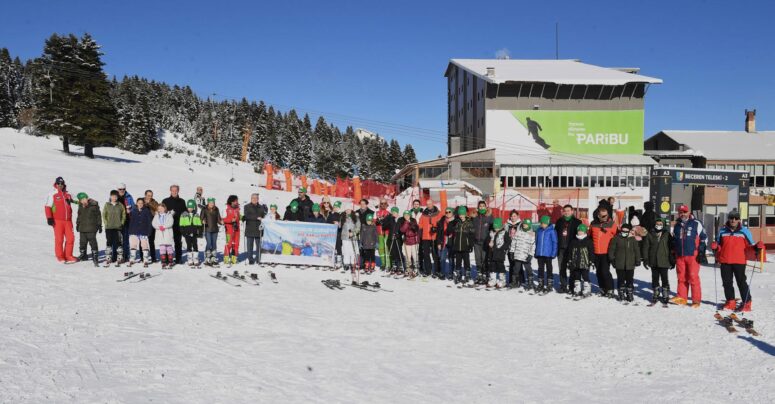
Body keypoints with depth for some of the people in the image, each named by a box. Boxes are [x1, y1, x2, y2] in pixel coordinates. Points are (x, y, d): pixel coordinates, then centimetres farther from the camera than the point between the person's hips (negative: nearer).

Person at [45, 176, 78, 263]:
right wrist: (49, 218, -12)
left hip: (68, 220, 4)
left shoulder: (68, 194, 12)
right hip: (57, 221, -4)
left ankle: (68, 256, 13)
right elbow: (47, 207, -4)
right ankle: (60, 256, 12)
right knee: (59, 239, -1)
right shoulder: (53, 194, -1)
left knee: (70, 238, 2)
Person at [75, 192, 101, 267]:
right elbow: (79, 216, 21)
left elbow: (98, 216, -3)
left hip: (91, 228, -6)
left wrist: (99, 225, -3)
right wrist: (77, 224, 22)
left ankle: (95, 257, -5)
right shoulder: (81, 206, 8)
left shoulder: (94, 205, -8)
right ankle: (83, 255, 30)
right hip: (82, 227, 6)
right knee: (83, 242, 13)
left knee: (92, 242, -9)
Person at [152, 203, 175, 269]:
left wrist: (164, 226, -21)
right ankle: (163, 262, -1)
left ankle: (171, 262, 11)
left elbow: (170, 223, -9)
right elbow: (154, 223, 2)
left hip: (168, 234, -2)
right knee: (162, 248, -3)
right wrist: (159, 227, -15)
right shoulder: (157, 216, 14)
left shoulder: (169, 215, 4)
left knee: (169, 247, 2)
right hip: (160, 234, 2)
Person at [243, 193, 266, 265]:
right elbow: (246, 216, -10)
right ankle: (250, 260, 7)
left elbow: (263, 216, 12)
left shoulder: (261, 207, 15)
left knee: (259, 246, 2)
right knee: (250, 246, 0)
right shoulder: (247, 207, 6)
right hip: (249, 230, -2)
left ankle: (258, 260, 10)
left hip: (258, 230, 2)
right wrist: (257, 217, -17)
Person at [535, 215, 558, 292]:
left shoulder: (551, 231, -8)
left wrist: (553, 253, -12)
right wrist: (536, 252, 9)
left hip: (548, 254, -4)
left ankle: (550, 285, 13)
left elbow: (554, 242, -7)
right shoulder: (538, 230, 5)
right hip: (539, 254, 4)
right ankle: (540, 285, 22)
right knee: (540, 269, 12)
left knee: (549, 269, 6)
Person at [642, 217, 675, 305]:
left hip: (664, 262, -2)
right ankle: (655, 295, 21)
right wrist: (645, 260, 1)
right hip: (653, 262, 2)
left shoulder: (667, 235, 2)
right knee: (655, 279, 10)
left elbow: (672, 248, 5)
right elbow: (645, 248, 5)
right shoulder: (650, 235, 4)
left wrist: (673, 261, 2)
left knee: (664, 279, -1)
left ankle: (665, 296, 7)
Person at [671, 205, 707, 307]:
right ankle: (681, 297, 13)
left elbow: (703, 238, 2)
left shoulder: (696, 224, 1)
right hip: (679, 256, 5)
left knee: (693, 277, -6)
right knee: (681, 277, 7)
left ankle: (696, 299, 0)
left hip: (693, 255, -5)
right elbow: (674, 241, 23)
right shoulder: (676, 226, 16)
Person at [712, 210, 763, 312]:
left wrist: (757, 247, -14)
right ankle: (730, 302, 20)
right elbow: (719, 245, 17)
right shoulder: (722, 231, 9)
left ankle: (746, 303, 4)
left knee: (741, 282, -3)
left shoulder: (744, 231, 3)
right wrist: (715, 247, -4)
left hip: (739, 261, -3)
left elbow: (749, 245, 5)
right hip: (725, 261, 3)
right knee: (727, 282, 9)